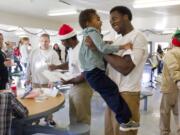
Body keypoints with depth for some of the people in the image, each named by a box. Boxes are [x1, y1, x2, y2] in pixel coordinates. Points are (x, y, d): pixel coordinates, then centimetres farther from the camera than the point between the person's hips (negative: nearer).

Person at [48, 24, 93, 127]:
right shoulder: (71, 49, 6)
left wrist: (69, 81, -16)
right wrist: (56, 67, 7)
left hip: (82, 87, -10)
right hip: (75, 86, 10)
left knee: (82, 118, 4)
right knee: (74, 116, 22)